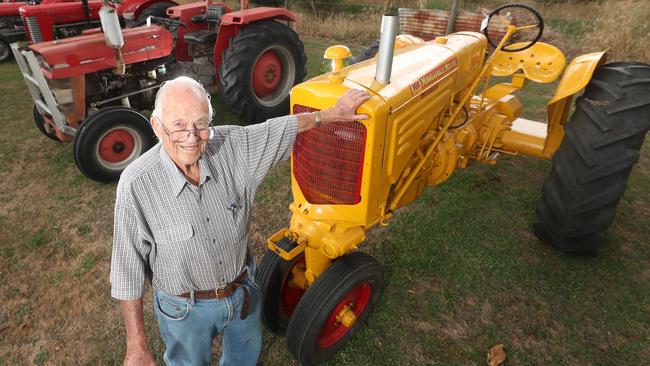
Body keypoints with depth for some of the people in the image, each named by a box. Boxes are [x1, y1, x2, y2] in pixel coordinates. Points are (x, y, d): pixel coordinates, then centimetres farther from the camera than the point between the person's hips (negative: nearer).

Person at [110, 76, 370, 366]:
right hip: (184, 308, -3)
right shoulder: (136, 185, -28)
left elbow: (279, 129, -1)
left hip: (243, 290, 4)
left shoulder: (233, 146, -21)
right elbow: (128, 272, -18)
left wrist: (330, 114, 10)